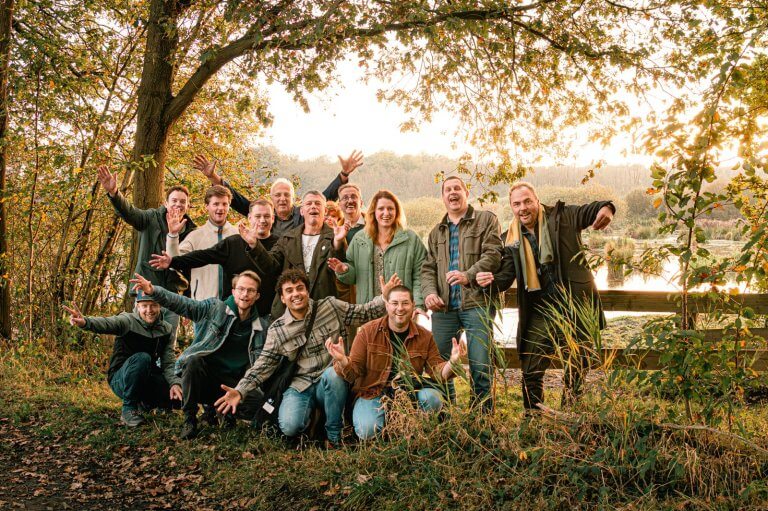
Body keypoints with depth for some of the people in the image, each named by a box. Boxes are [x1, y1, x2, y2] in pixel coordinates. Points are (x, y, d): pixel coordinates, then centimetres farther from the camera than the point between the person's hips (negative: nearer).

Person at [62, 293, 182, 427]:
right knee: (142, 358, -34)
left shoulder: (166, 329, 2)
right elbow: (106, 323, -35)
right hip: (121, 379, -4)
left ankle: (146, 402, 14)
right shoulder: (128, 321, -12)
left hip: (149, 379, 5)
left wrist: (174, 383, -23)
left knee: (182, 395, -18)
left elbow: (169, 363, -3)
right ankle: (129, 409, -17)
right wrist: (85, 322, -57)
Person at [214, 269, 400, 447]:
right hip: (301, 386, 0)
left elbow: (364, 313, 5)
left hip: (332, 383, 0)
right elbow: (264, 364, 1)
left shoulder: (331, 306, 0)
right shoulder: (277, 330, 1)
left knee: (332, 373, -37)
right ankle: (312, 414, 10)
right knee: (290, 427, -29)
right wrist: (240, 391, -11)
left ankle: (334, 435, -15)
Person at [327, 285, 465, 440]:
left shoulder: (425, 337, 3)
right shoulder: (367, 332, -3)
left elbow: (437, 371, 1)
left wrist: (452, 362, -21)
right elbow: (354, 372, -4)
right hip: (372, 394, -2)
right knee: (368, 431, -29)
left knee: (433, 398, -28)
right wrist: (342, 360, -27)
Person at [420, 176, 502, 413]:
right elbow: (428, 267, 16)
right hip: (443, 306, 5)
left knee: (481, 365, -6)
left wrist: (468, 275, -23)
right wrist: (429, 292, -4)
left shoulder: (486, 220, 7)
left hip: (477, 303, -4)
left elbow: (493, 254, -7)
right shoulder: (436, 232, 22)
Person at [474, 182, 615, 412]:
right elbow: (505, 276, 4)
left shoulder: (561, 216, -1)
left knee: (578, 367, 10)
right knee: (531, 372, 2)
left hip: (576, 304, -2)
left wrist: (605, 207, -35)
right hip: (541, 311, 2)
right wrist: (490, 280, -18)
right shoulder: (511, 239, 6)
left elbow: (589, 211, -12)